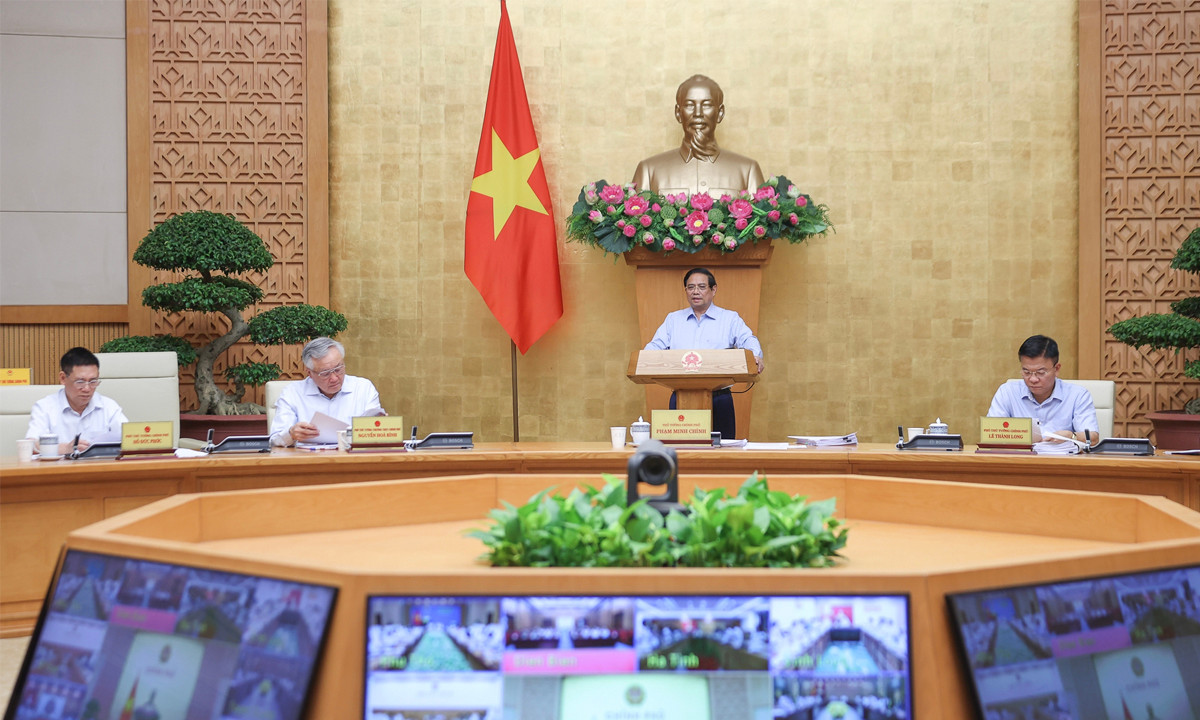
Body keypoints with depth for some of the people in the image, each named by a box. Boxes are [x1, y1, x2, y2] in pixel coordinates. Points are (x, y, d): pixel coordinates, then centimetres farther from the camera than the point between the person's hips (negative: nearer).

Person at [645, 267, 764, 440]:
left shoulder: (730, 319, 10)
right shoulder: (673, 319, 17)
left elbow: (748, 341, -4)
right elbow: (656, 346, 8)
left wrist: (755, 356, -27)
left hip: (718, 399, -2)